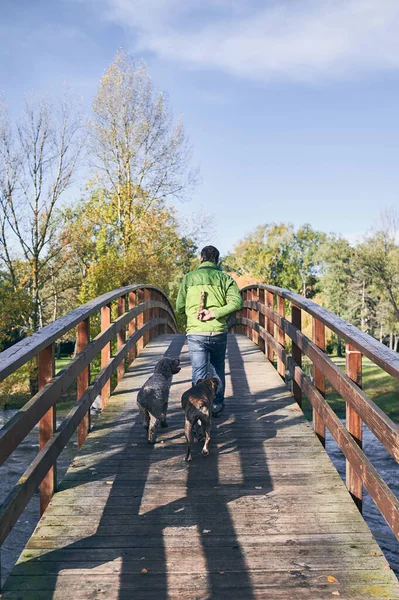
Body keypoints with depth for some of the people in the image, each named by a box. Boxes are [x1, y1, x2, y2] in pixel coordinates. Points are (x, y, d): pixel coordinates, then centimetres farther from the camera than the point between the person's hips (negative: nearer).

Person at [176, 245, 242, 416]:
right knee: (218, 369, 22)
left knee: (199, 373, 1)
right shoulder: (224, 278, 5)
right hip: (219, 332, 2)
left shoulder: (189, 278, 5)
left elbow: (179, 307, 6)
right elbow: (236, 302, -11)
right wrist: (214, 313, -13)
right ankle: (217, 404, 32)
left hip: (196, 333, -1)